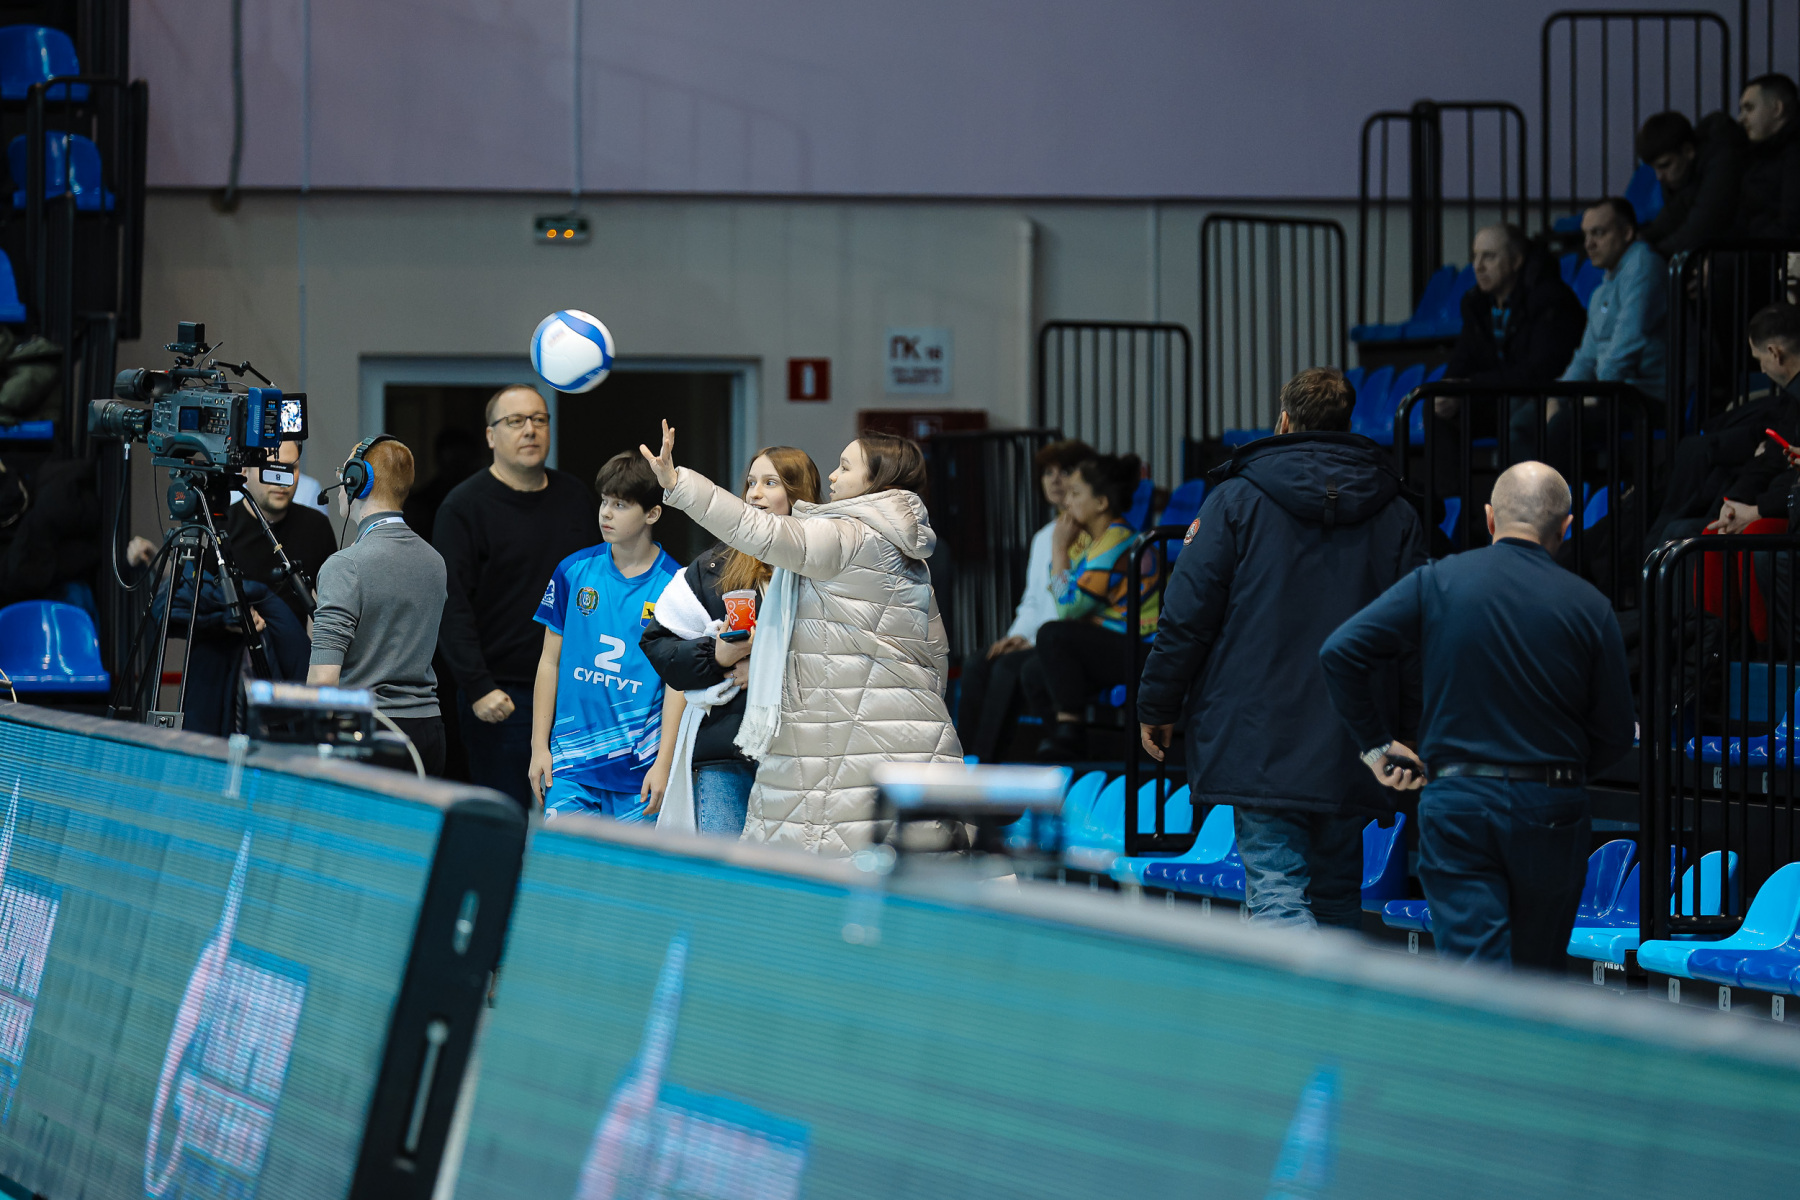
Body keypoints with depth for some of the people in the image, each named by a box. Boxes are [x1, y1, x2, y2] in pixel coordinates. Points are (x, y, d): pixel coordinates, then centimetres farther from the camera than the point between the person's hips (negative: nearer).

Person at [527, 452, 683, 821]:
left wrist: (663, 763, -9)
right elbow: (550, 661, 10)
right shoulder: (573, 572, 5)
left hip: (640, 763, -2)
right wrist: (539, 747, 5)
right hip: (571, 761, 2)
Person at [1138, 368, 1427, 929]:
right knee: (1337, 898, 14)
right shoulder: (1396, 515, 7)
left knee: (1276, 892, -9)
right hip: (1350, 751, 4)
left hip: (1257, 742, -4)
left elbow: (1188, 615, -3)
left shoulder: (1237, 499, -2)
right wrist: (1402, 729, 16)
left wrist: (1157, 707, 7)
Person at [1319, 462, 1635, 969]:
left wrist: (1376, 741, 5)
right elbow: (1616, 733, 2)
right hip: (1550, 813, 1)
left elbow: (1340, 652, -6)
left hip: (1455, 803, -1)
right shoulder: (1589, 606, -2)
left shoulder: (1437, 582, -2)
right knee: (1535, 979, 16)